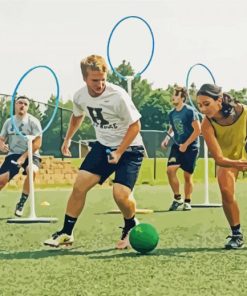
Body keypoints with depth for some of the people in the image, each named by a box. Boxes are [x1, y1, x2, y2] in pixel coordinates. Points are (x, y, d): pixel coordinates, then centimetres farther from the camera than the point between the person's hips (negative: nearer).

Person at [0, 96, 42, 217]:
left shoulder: (33, 121, -4)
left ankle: (21, 203, -21)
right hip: (13, 155, 3)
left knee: (32, 171, -37)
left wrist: (24, 156, -20)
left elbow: (37, 143, -11)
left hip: (30, 155, -3)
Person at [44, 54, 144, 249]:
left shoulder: (118, 96, -26)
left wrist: (119, 153, -22)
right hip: (104, 145, 5)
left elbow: (135, 125, -17)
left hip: (129, 148, -5)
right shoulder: (80, 96, -7)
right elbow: (77, 116, 18)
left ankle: (131, 227, 12)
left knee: (121, 193, -20)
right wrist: (68, 139, 24)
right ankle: (66, 233, 9)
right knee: (80, 184, -6)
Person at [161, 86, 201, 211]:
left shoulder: (190, 111, -13)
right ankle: (177, 198, 1)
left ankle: (187, 202, 18)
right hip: (177, 146, 5)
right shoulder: (171, 114, 5)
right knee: (170, 169, -13)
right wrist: (167, 137, 3)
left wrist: (185, 145, -16)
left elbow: (197, 130, -15)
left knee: (188, 176, 2)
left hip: (190, 147, -5)